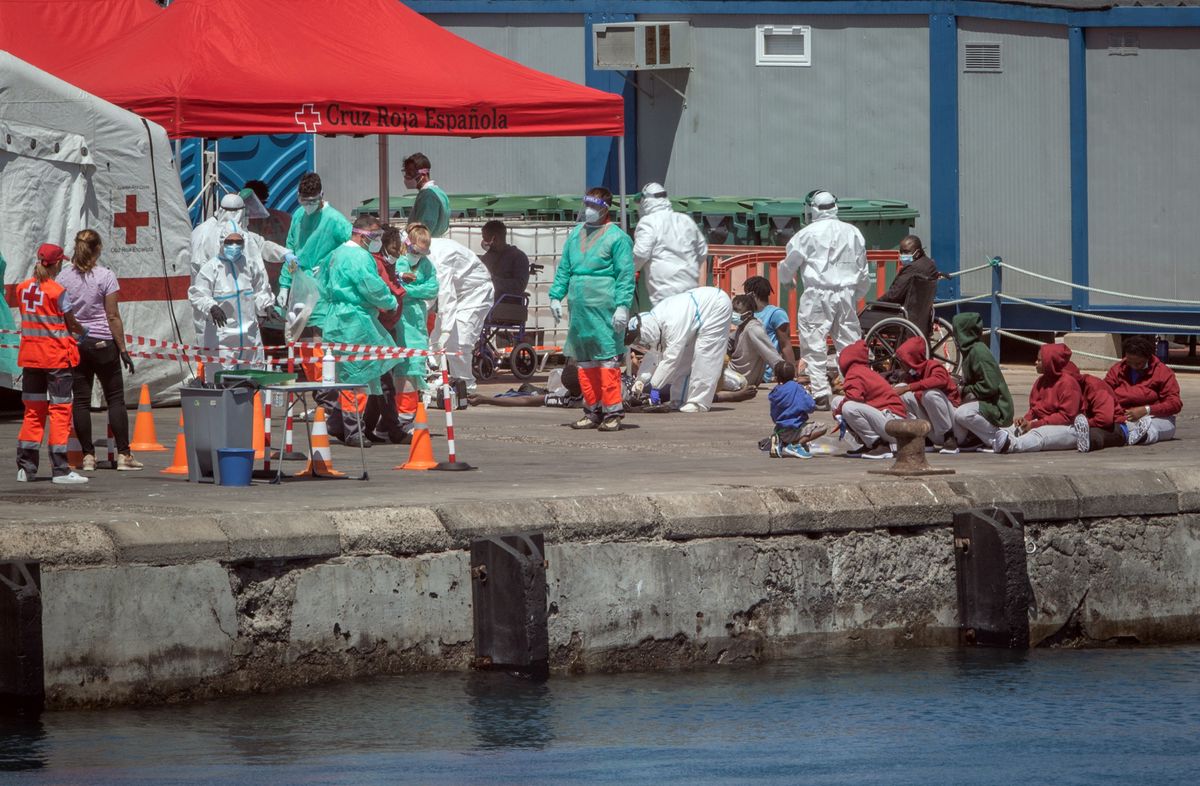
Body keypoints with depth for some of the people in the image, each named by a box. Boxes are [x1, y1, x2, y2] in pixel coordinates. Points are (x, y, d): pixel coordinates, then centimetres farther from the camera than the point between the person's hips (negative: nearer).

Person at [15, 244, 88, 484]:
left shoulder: (22, 289, 5)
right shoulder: (57, 291, -13)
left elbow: (26, 317, 9)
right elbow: (71, 323, -6)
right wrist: (84, 333, 15)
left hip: (30, 355, 6)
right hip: (56, 355, -6)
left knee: (33, 410, 12)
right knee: (60, 410, -1)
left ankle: (26, 468, 10)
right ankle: (60, 469, -4)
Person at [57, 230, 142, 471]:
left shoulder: (64, 277, 2)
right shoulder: (105, 276, -8)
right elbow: (113, 317, -8)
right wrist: (123, 349, -3)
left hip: (73, 342, 3)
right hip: (102, 342, -3)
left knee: (81, 399, 5)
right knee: (115, 398, 3)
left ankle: (88, 456, 3)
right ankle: (123, 455, 0)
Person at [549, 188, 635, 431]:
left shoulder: (617, 237, -3)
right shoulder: (575, 235, 16)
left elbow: (625, 275, -7)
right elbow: (564, 268, 21)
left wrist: (622, 306, -14)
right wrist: (556, 296, 12)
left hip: (604, 308, -7)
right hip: (579, 308, 7)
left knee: (608, 358, -9)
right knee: (584, 360, 9)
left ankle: (613, 412, -8)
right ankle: (593, 411, 17)